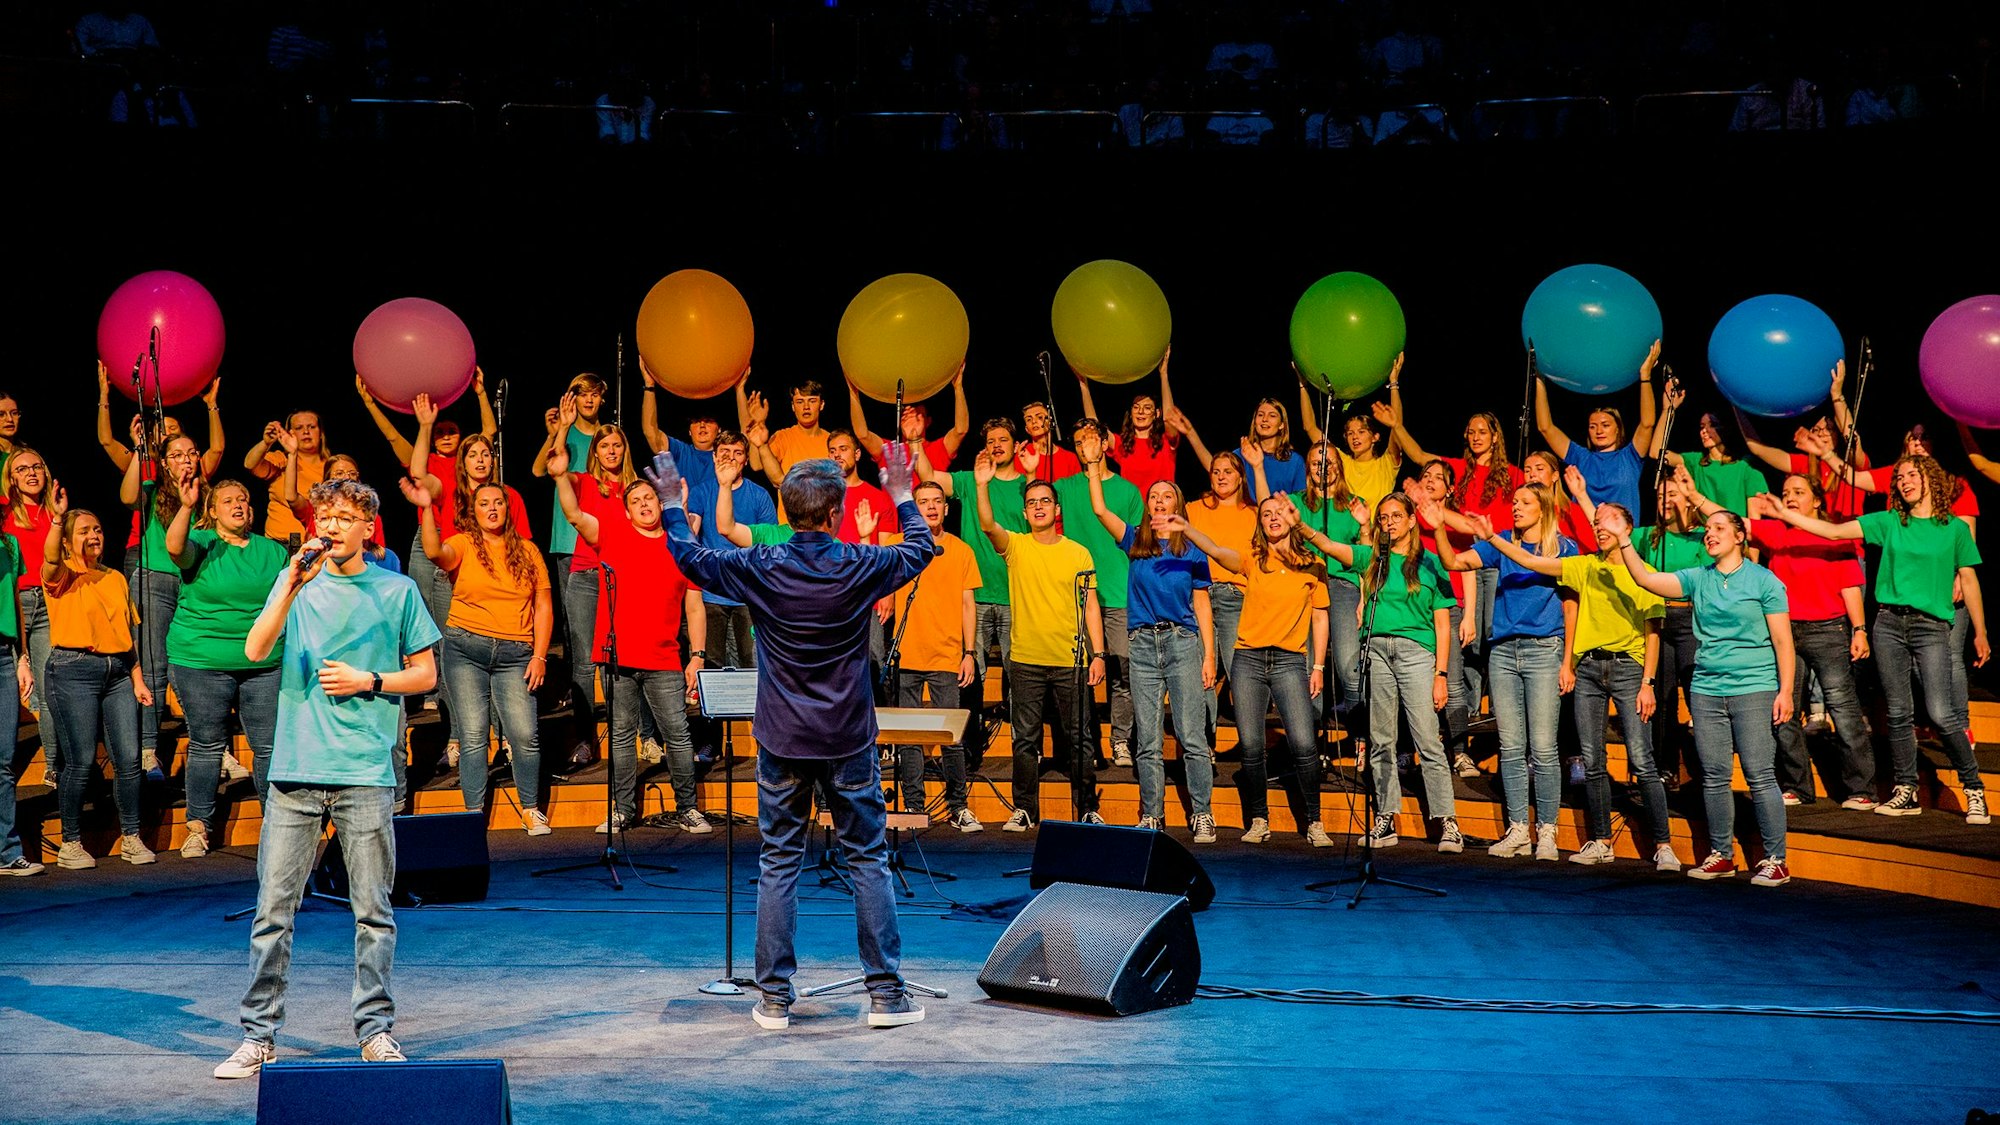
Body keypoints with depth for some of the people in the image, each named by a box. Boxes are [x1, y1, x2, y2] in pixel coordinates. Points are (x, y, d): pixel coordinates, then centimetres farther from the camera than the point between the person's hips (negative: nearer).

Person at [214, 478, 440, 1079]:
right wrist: (293, 585, -15)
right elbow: (255, 650, -6)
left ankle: (375, 1029, 13)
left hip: (365, 771, -1)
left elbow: (425, 673, 11)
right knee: (273, 909, 1)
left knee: (373, 911, 3)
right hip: (296, 766, 1)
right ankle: (258, 1035, 9)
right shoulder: (297, 583, 10)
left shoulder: (396, 590, 7)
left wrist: (368, 681, -4)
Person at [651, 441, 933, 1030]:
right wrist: (901, 494, 28)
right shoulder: (861, 568, -9)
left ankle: (774, 998, 11)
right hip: (849, 741, 0)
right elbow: (921, 549, 12)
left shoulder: (760, 569, -9)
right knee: (868, 860, 8)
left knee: (778, 863, 8)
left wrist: (672, 504, 25)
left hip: (783, 742, 1)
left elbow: (691, 557, 10)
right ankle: (886, 993, 10)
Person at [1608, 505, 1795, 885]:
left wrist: (1785, 690, -8)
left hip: (1754, 689, -4)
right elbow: (1646, 579, 0)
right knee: (1714, 778, 8)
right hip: (1707, 690, 4)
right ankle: (1721, 856, 18)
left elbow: (1782, 640, -2)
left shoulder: (1764, 580, 0)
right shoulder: (1697, 578, 10)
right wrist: (1623, 540, -11)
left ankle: (1775, 860, 2)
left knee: (1761, 777, -5)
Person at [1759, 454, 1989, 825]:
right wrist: (1784, 514, -4)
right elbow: (1835, 531, 4)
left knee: (1941, 713, -12)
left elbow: (1968, 580, 9)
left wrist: (1980, 633, 8)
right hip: (1889, 623, 3)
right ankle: (1906, 792, 13)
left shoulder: (1955, 529, 6)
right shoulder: (1889, 522, 9)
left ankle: (1974, 789, 1)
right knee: (1898, 712, 5)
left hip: (1931, 626, -3)